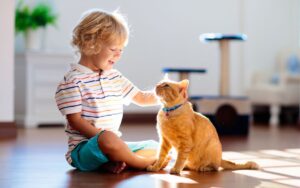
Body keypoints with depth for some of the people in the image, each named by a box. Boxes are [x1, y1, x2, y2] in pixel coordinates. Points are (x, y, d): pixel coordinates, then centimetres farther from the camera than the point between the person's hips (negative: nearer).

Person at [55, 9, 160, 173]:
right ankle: (142, 164, -15)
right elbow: (76, 121, -15)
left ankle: (112, 163, -19)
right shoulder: (73, 80, -11)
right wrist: (102, 136, -22)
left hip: (112, 145, 9)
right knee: (108, 139, -40)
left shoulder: (114, 76, 15)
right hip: (83, 148, -9)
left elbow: (141, 98, 21)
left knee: (154, 147, 3)